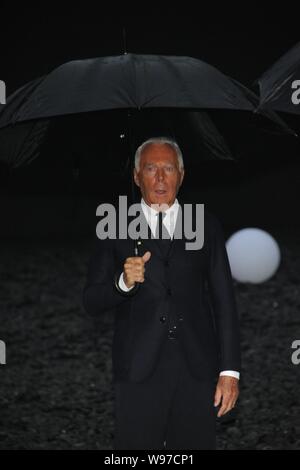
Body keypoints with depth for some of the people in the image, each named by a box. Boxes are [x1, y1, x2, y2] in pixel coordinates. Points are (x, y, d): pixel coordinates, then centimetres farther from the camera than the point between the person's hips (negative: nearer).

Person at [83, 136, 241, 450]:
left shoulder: (207, 225, 9)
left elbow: (224, 300, 7)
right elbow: (91, 302, 4)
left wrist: (230, 371, 1)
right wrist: (124, 282, -16)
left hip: (198, 368, 1)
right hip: (138, 369, -1)